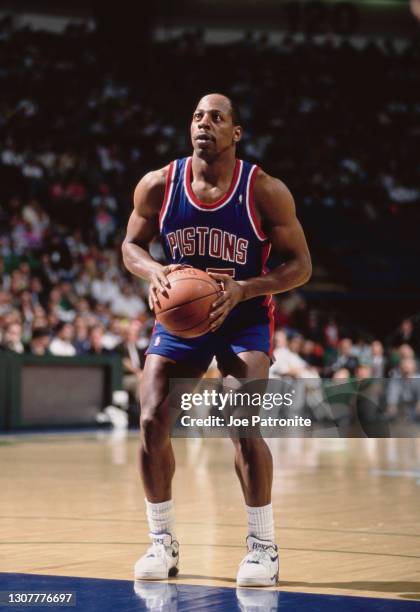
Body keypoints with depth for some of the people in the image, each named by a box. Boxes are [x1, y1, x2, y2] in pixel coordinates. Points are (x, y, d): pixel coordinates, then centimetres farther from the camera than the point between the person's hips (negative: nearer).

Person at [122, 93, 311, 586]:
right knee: (152, 422, -8)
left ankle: (263, 546, -4)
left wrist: (243, 289, -27)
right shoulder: (158, 186, -11)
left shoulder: (266, 191, -18)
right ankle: (162, 542, 9)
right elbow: (131, 244, 4)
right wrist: (152, 271, -19)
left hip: (244, 320, -3)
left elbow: (300, 265, -11)